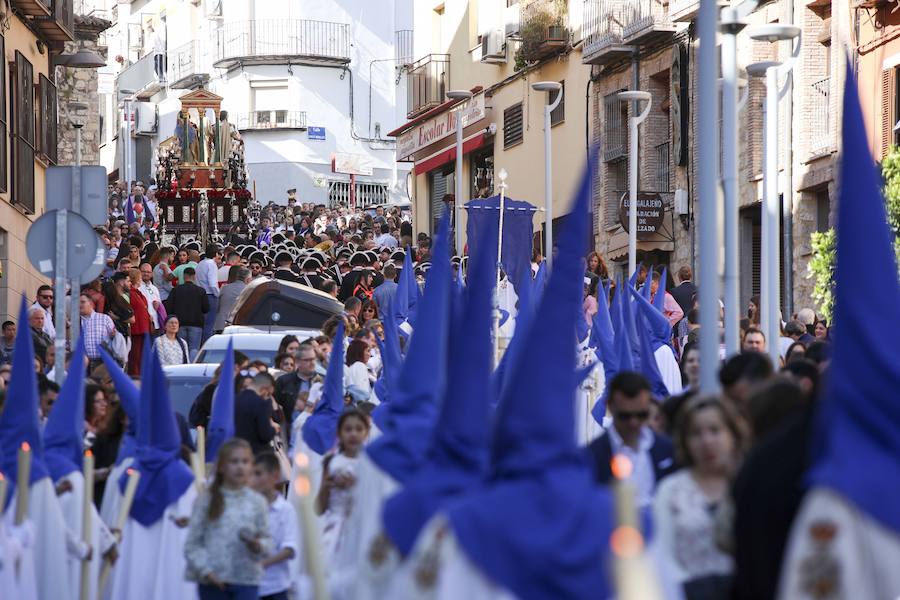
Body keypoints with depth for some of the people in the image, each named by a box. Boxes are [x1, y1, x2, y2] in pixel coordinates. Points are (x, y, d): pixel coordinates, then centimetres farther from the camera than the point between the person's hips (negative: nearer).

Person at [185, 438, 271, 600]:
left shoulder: (257, 502, 2)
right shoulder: (206, 502, -1)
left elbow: (266, 538, 7)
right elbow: (192, 544, 0)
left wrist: (257, 545, -16)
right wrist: (205, 570, -13)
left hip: (246, 579, 0)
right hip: (213, 581, 0)